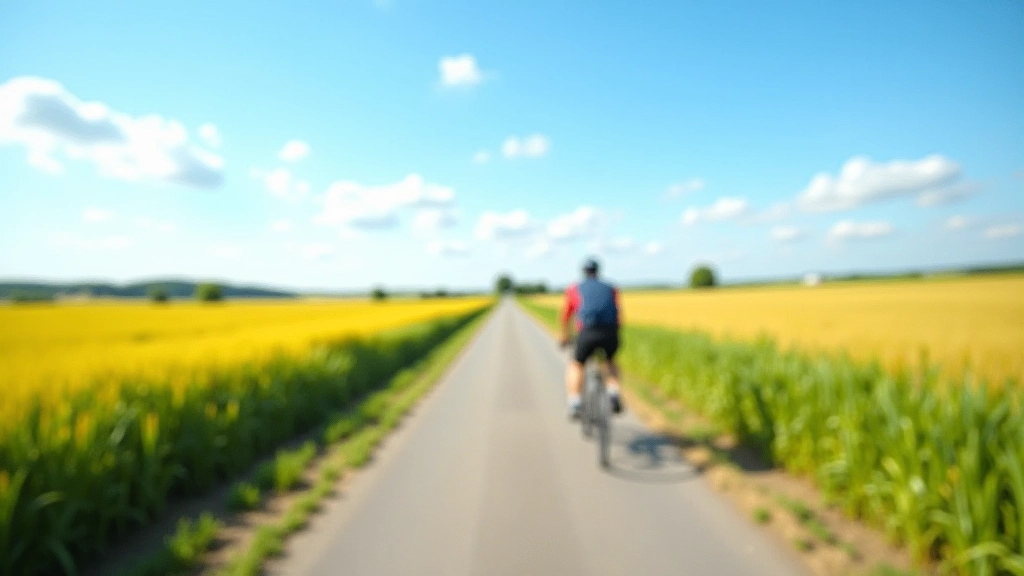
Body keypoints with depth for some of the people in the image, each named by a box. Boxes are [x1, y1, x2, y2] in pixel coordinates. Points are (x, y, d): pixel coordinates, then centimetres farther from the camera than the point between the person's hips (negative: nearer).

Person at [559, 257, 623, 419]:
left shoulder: (574, 290, 21)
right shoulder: (611, 289, 25)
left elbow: (565, 317, 28)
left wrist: (565, 336, 44)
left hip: (588, 333, -2)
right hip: (611, 333, 2)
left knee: (575, 366, 23)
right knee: (611, 362, 33)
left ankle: (575, 405, 7)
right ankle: (614, 395, 13)